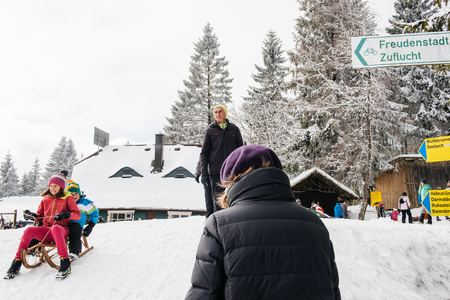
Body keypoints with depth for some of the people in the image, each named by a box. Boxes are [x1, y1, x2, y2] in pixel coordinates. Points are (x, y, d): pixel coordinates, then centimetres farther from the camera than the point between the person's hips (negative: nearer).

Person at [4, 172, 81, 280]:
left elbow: (77, 214, -3)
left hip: (61, 229, -4)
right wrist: (33, 216, -1)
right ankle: (17, 262, -17)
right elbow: (40, 216, 22)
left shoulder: (67, 198, 5)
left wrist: (65, 215, -21)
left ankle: (65, 262, -43)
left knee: (55, 228, -40)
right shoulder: (45, 200, 16)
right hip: (46, 230, 4)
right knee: (29, 230, -25)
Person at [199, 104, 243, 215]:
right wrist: (203, 173, -1)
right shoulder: (210, 130, 8)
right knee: (218, 201, -1)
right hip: (215, 171, -1)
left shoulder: (234, 129, 11)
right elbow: (204, 153, 7)